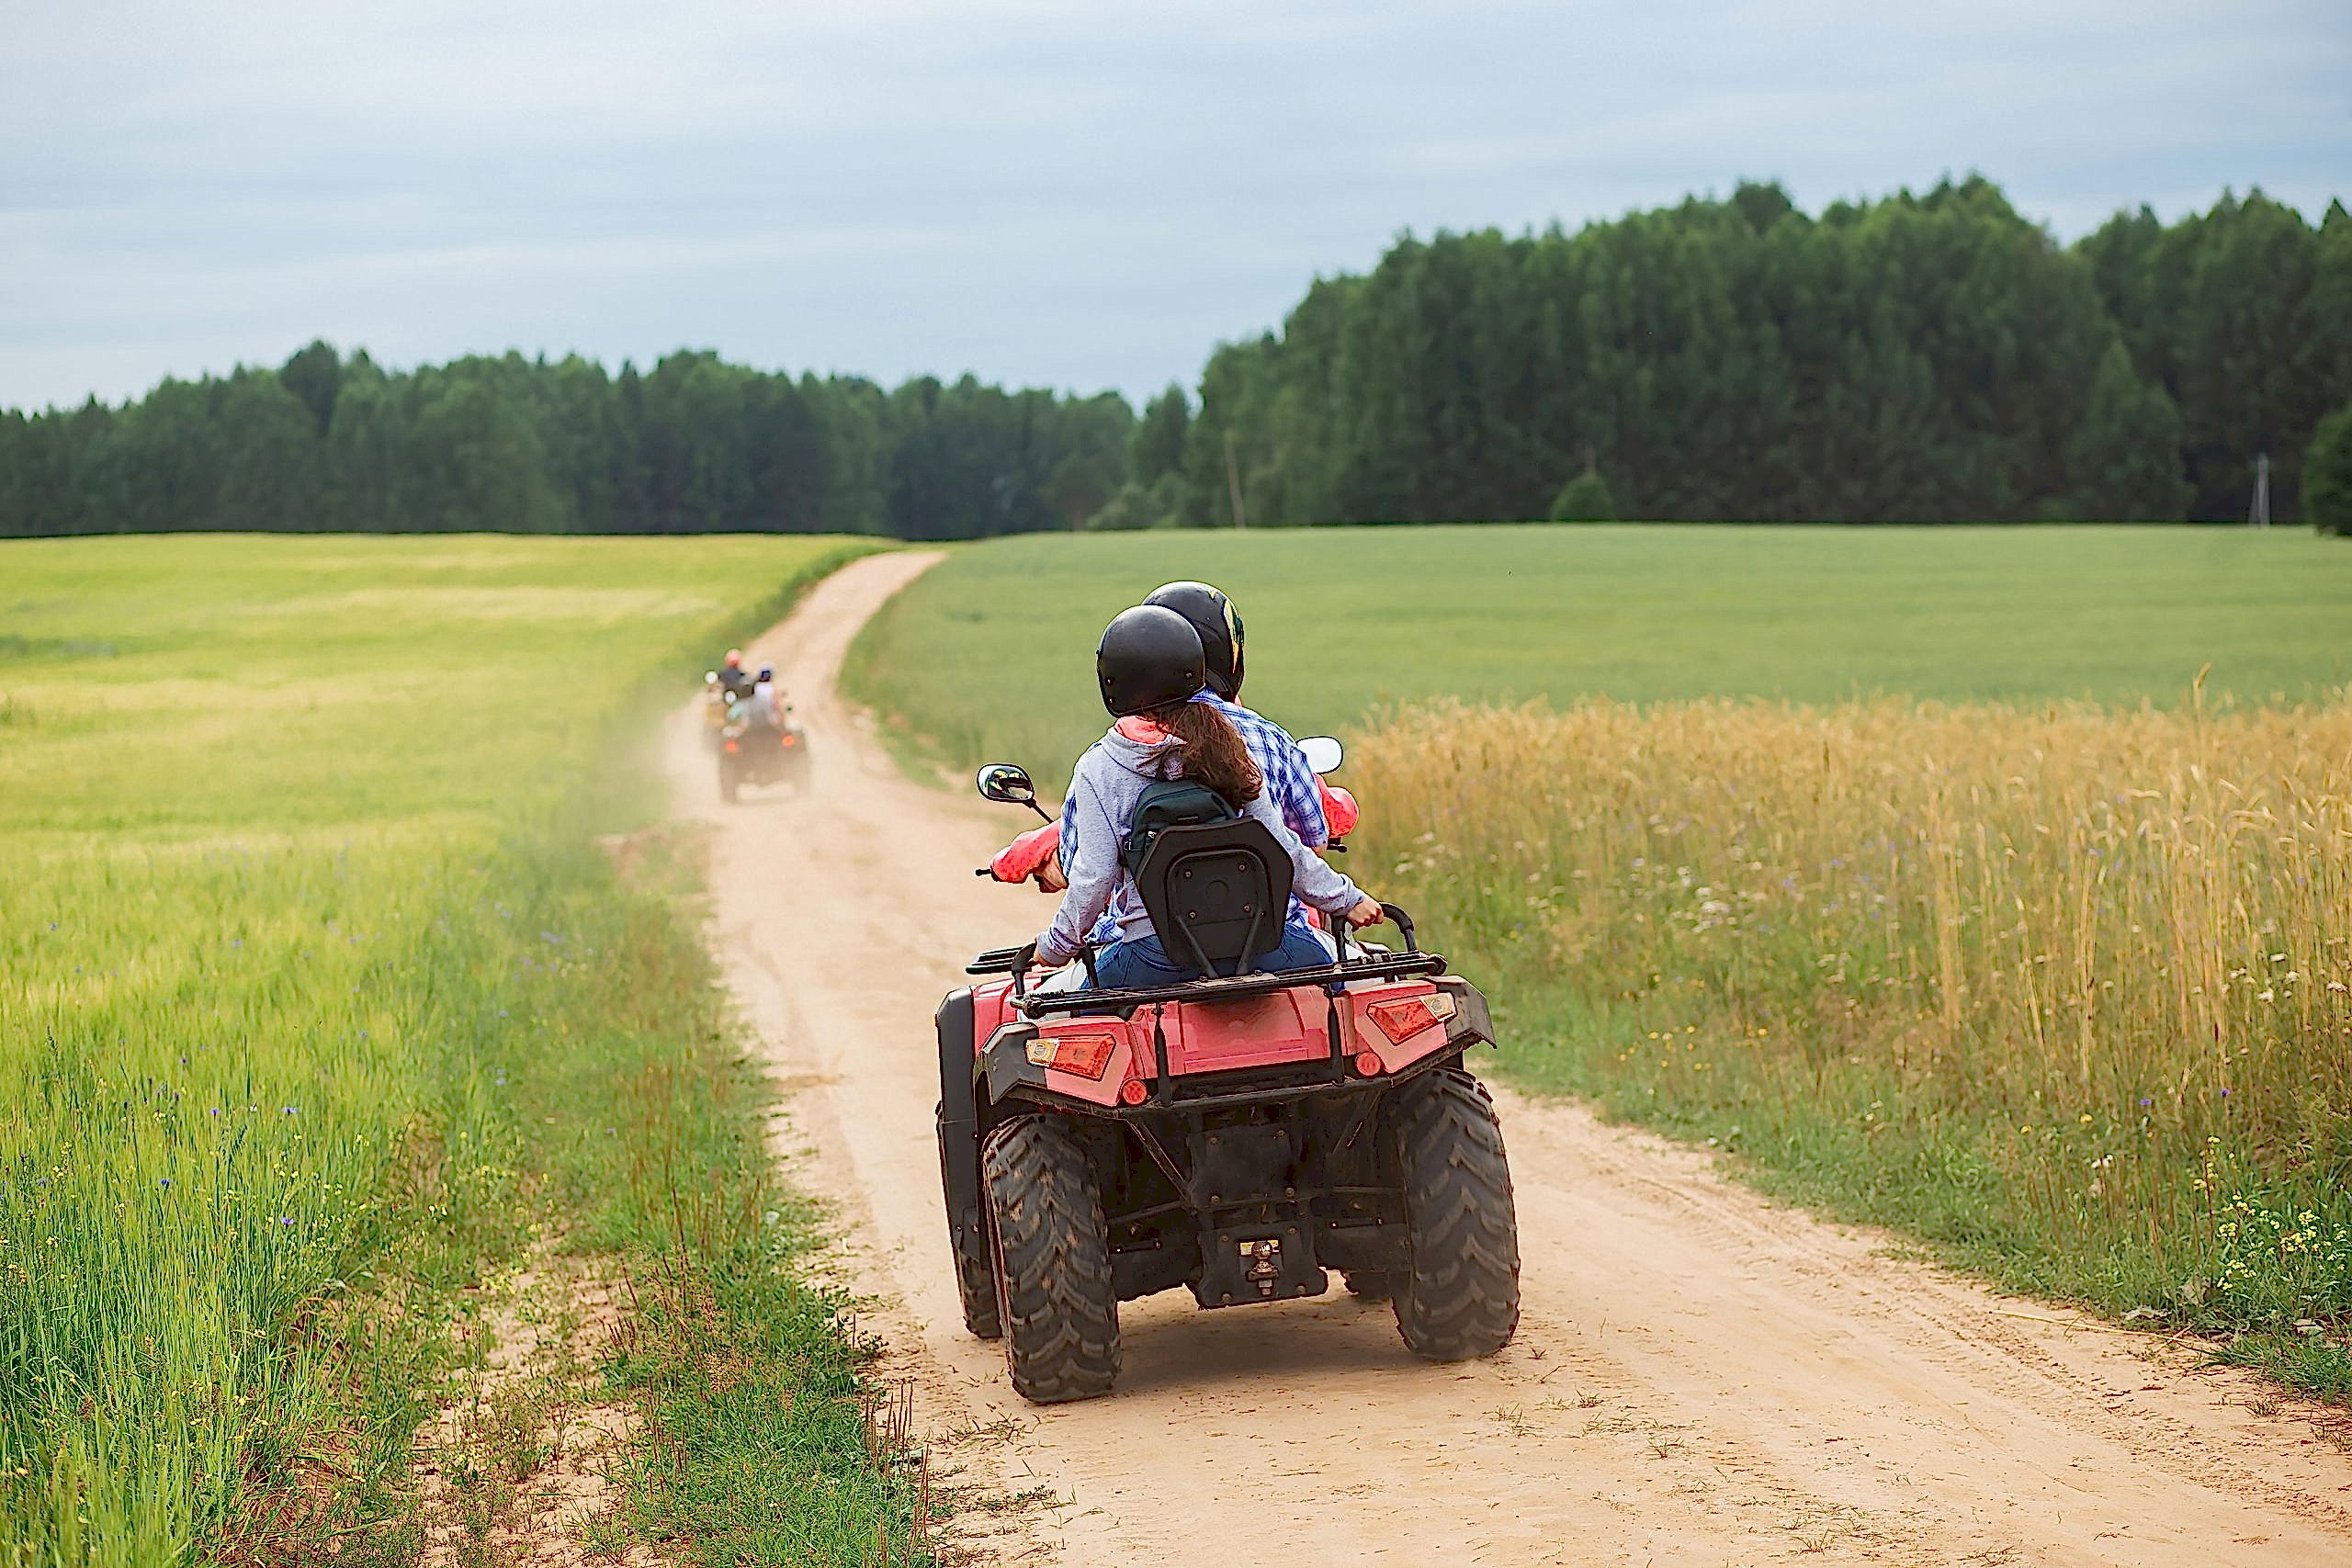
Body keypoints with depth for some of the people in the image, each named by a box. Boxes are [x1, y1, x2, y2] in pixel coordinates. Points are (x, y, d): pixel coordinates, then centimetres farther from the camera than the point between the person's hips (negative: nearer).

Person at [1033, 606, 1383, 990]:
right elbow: (1279, 846, 5)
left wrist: (1056, 945, 12)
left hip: (1153, 951, -2)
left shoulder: (1098, 769, -2)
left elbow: (1094, 876, -4)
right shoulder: (1226, 744, 6)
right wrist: (1346, 899, 18)